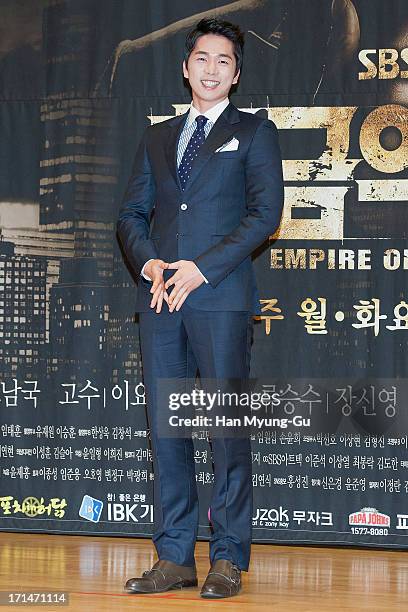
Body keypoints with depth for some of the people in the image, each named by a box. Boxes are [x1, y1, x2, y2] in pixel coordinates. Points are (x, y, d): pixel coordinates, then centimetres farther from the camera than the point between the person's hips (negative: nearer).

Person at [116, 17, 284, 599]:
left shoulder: (254, 131, 8)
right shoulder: (157, 137, 21)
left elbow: (266, 212, -3)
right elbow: (132, 214, 17)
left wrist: (201, 268, -12)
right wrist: (149, 263, -4)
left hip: (220, 295, -4)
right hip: (160, 297, 4)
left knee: (226, 425, -5)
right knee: (165, 426, 2)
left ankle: (228, 559, 0)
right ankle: (174, 558, 7)